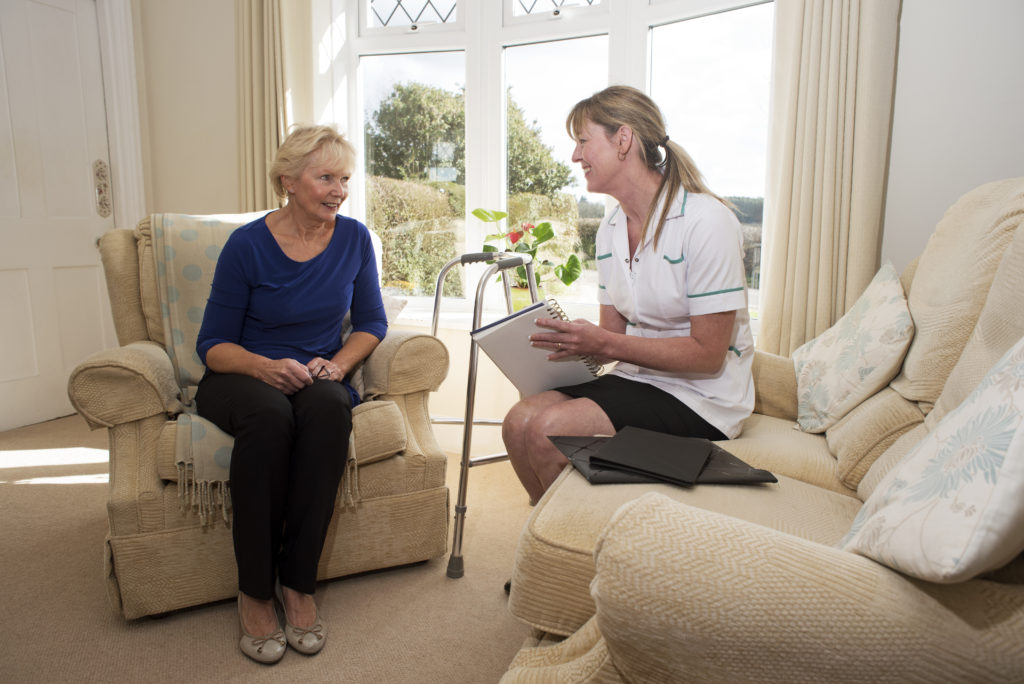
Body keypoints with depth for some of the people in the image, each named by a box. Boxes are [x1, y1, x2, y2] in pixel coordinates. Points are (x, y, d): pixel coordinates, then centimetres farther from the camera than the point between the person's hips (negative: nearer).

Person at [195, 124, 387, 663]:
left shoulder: (354, 238, 0)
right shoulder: (248, 245, -8)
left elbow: (372, 323, 8)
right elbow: (212, 345, -4)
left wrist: (337, 363, -12)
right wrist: (266, 367, -25)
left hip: (316, 375, 2)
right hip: (240, 377, -2)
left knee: (329, 406, -34)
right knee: (270, 415, -37)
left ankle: (297, 583, -24)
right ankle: (254, 592, -21)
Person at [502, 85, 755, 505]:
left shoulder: (706, 221, -15)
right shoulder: (610, 229, 9)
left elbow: (707, 355, -18)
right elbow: (613, 334, 11)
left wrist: (604, 344, -23)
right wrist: (571, 342, -9)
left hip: (700, 396, -7)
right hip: (636, 376, 7)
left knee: (549, 430, -23)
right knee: (519, 422, -14)